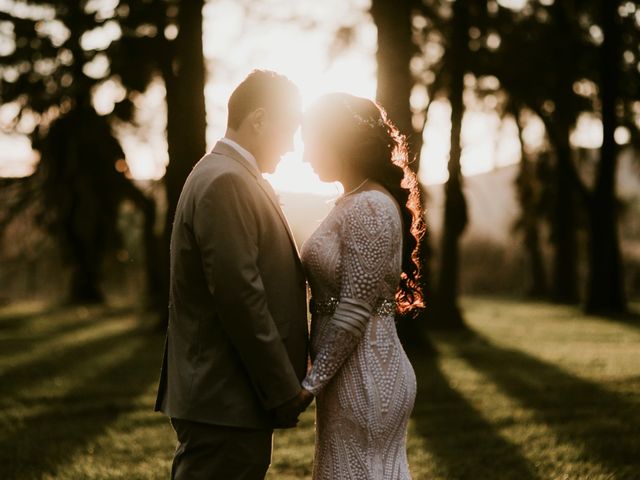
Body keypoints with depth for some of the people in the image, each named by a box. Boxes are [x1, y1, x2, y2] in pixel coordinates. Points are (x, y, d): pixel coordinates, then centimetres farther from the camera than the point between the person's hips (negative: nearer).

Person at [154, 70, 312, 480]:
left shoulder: (232, 177, 16)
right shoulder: (225, 182, -16)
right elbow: (239, 297, -22)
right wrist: (285, 390, -17)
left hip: (222, 397, 10)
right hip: (228, 401, -10)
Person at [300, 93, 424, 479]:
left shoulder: (369, 208, -17)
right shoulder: (354, 203, 12)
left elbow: (353, 312, -20)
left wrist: (312, 383, -15)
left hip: (363, 377, -9)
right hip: (366, 371, 9)